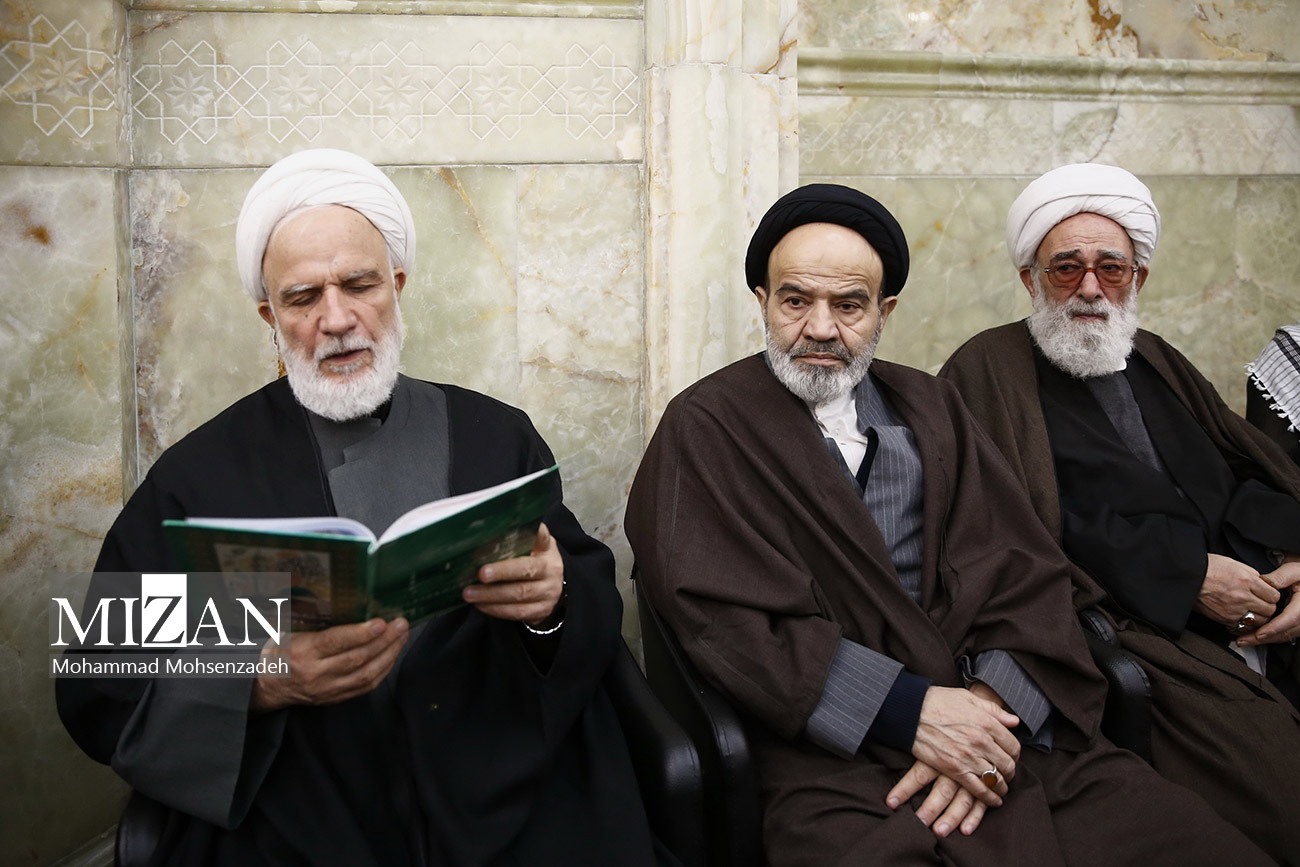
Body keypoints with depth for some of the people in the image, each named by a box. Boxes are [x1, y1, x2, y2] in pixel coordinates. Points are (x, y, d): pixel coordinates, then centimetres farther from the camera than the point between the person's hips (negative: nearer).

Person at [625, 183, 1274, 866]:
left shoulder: (929, 408, 16)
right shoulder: (704, 429, 1)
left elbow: (1022, 569, 7)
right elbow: (723, 617, -9)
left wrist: (995, 702, -12)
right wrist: (907, 712, -15)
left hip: (1010, 727, 4)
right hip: (842, 766, -3)